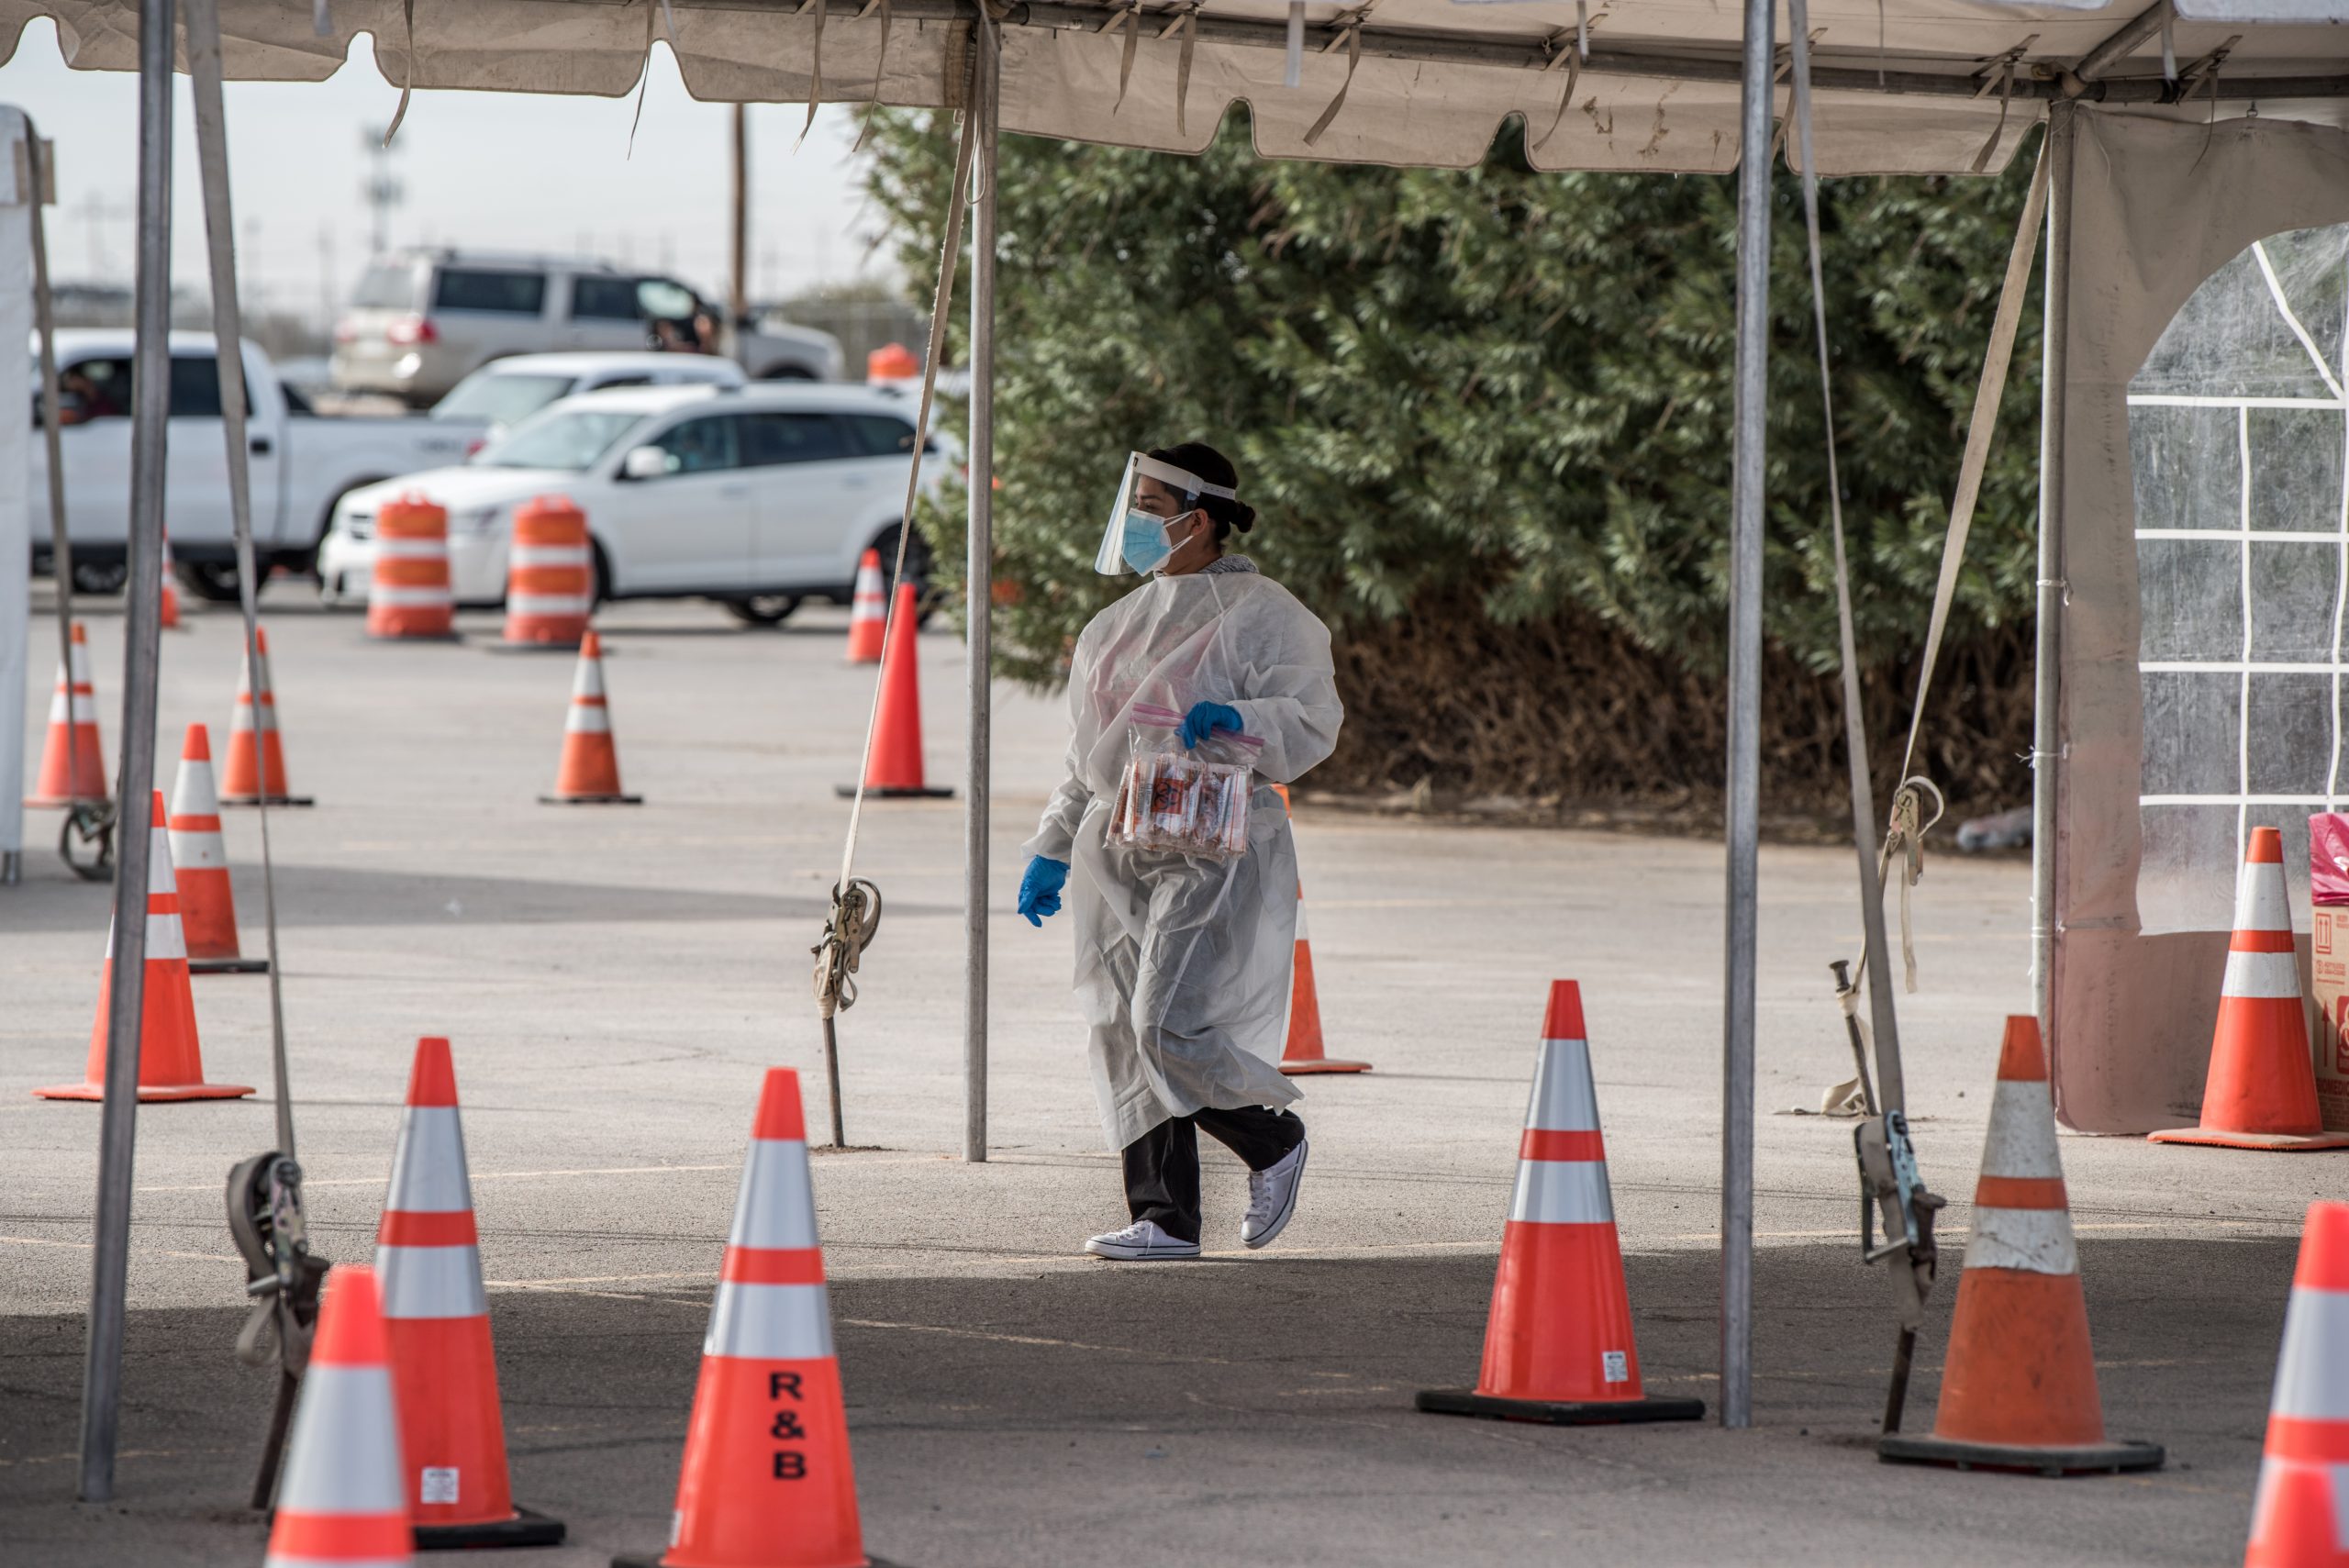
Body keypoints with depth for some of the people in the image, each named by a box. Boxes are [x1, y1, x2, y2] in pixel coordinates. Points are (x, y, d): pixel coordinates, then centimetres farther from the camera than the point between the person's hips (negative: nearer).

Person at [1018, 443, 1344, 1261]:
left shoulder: (1260, 612, -5)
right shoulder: (1128, 618, 18)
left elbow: (1313, 719, -12)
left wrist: (1239, 721, -30)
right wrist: (1055, 848, 19)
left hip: (1216, 848, -8)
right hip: (1120, 849, 8)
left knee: (1173, 1025, -17)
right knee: (1127, 1036, 3)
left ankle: (1275, 1139, 10)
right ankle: (1165, 1219, 8)